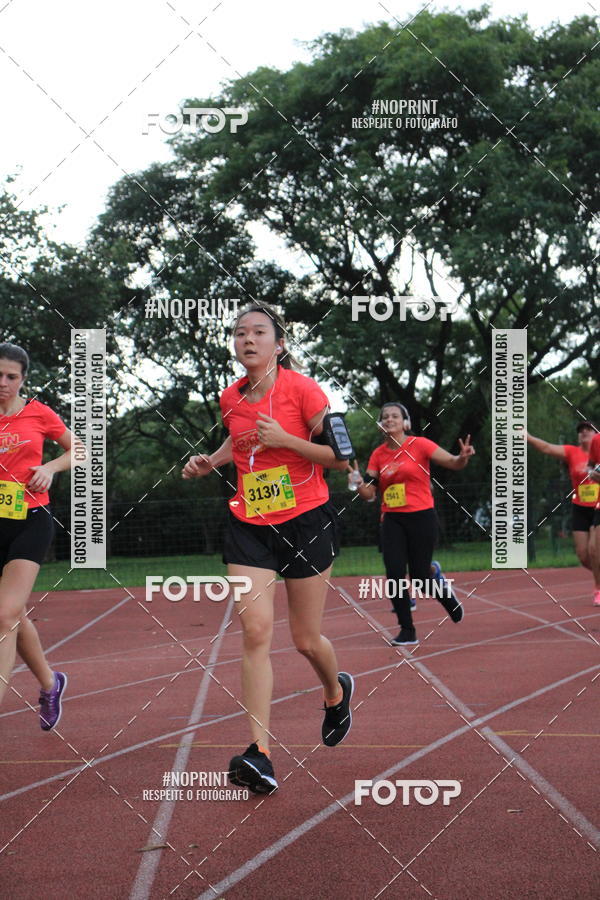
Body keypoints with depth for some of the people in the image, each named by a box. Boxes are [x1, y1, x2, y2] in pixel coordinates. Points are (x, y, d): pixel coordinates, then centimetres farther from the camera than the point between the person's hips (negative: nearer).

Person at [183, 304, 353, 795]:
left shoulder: (301, 388, -10)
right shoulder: (231, 397, 6)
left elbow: (341, 455, -10)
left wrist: (285, 439, -19)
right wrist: (209, 461, 10)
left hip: (306, 522, -3)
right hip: (249, 525, 4)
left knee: (306, 640, 6)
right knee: (256, 630, -12)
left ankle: (337, 692, 43)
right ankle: (259, 754, -14)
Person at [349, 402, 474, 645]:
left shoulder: (419, 444, -5)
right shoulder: (378, 455, 6)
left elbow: (453, 463, -6)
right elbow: (369, 494, 7)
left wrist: (463, 457, -29)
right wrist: (360, 484, -16)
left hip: (420, 517, -3)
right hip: (392, 520, 3)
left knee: (419, 578, -4)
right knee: (394, 575, -8)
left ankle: (434, 574, 33)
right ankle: (407, 631, 5)